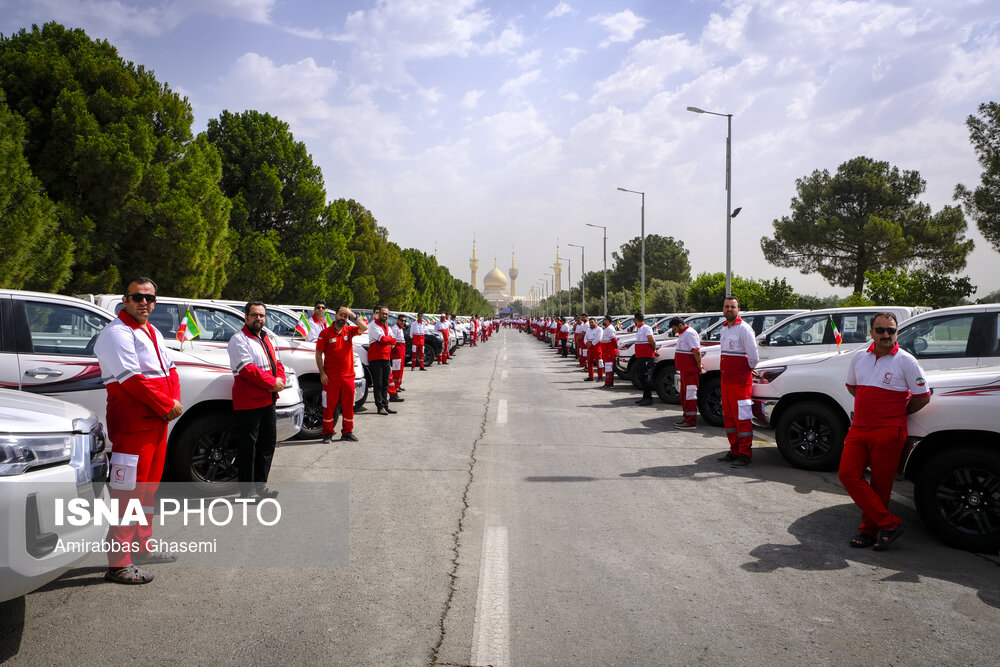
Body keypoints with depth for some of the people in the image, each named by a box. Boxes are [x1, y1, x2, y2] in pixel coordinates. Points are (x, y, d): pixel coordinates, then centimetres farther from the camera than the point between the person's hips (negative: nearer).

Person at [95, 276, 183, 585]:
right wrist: (168, 407, -15)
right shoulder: (117, 333, -12)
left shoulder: (152, 332, 18)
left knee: (148, 489, 18)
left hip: (157, 423, 10)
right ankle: (119, 563, 0)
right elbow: (133, 380, -20)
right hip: (131, 426, -9)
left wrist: (175, 401, -2)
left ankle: (144, 547, 31)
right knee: (128, 493, -7)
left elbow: (169, 370, 16)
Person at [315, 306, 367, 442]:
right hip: (330, 377, -3)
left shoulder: (349, 331, 6)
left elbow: (364, 328, -11)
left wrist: (353, 315, -18)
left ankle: (347, 432, 21)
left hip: (348, 376, 3)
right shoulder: (325, 333, -2)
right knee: (329, 405, 3)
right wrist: (322, 373, -8)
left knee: (348, 405, 9)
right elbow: (318, 354, -2)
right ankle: (328, 433, 12)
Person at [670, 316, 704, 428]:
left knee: (690, 395, -8)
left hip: (690, 370, -11)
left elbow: (696, 351, -20)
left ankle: (691, 422, -6)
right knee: (684, 395, 17)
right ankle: (686, 417, 26)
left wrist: (699, 366, -18)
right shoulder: (683, 334, 19)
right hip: (684, 370, 11)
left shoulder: (690, 333, -14)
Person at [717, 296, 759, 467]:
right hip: (725, 380, 9)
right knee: (729, 418, 12)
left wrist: (749, 369, 2)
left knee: (742, 418, -6)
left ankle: (745, 455, -1)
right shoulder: (724, 328, 15)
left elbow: (753, 356, -14)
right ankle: (734, 451, 21)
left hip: (740, 381, -9)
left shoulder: (744, 329, -11)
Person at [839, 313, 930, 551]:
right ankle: (889, 524, -1)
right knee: (848, 474, -7)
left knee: (880, 484, 0)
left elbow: (923, 397, 0)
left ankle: (870, 529, 14)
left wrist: (897, 413, 6)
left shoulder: (906, 361, -4)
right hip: (859, 428, 5)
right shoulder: (859, 357, 9)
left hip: (888, 432, -5)